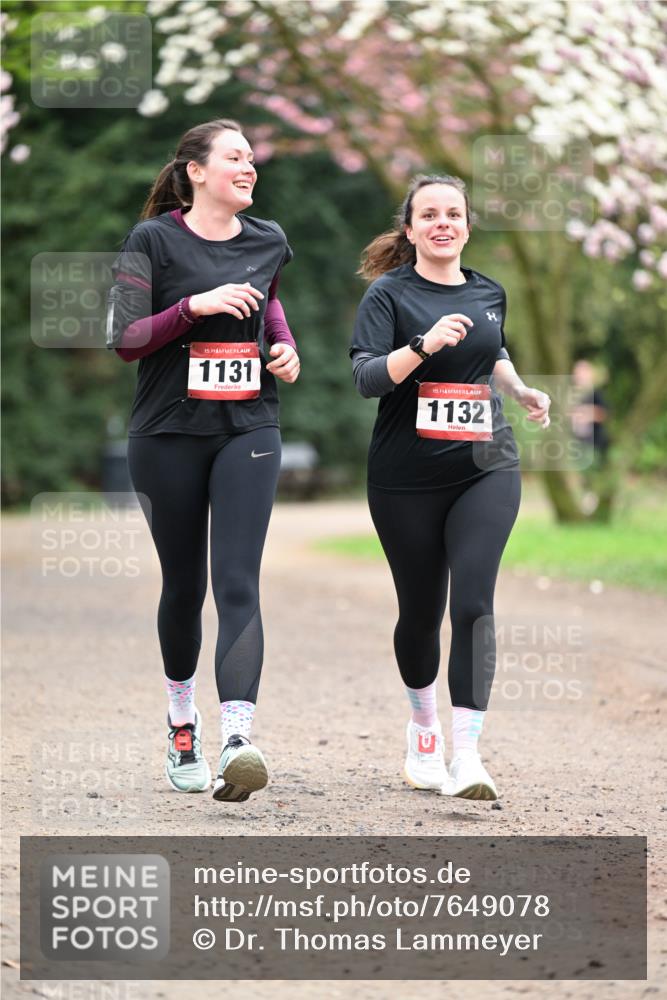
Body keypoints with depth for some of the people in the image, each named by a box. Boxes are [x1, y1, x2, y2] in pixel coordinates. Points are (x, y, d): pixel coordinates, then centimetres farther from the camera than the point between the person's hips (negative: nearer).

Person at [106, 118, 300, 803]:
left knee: (237, 584, -13)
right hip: (168, 434, -2)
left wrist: (285, 345, 11)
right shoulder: (153, 241, -5)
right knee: (183, 583, 10)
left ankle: (236, 741, -26)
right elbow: (124, 339, -9)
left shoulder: (266, 241, 8)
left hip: (248, 432, 2)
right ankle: (180, 717, 34)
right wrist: (196, 305, -20)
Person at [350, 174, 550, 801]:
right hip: (407, 478, -2)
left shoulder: (489, 293, 11)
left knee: (472, 603, -14)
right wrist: (425, 344, -29)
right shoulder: (389, 294, -3)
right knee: (421, 609, 8)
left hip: (485, 470, 2)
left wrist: (520, 390, 14)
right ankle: (423, 724, 35)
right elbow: (366, 378, -17)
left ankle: (466, 755, -18)